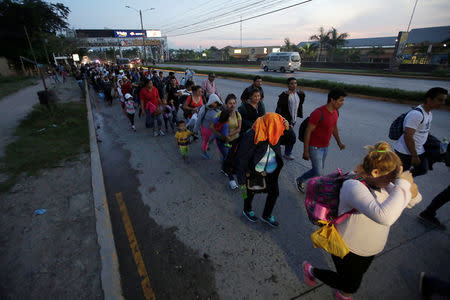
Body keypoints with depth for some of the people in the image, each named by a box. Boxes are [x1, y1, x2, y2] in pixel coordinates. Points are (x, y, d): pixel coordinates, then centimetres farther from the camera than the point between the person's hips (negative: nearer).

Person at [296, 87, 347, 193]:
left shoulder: (336, 112, 2)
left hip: (325, 146, 8)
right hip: (315, 147, -8)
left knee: (320, 168, 17)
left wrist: (339, 142, 26)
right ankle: (300, 180, 23)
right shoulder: (319, 113, -25)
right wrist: (305, 151, -21)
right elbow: (308, 131, -23)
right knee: (318, 172, -3)